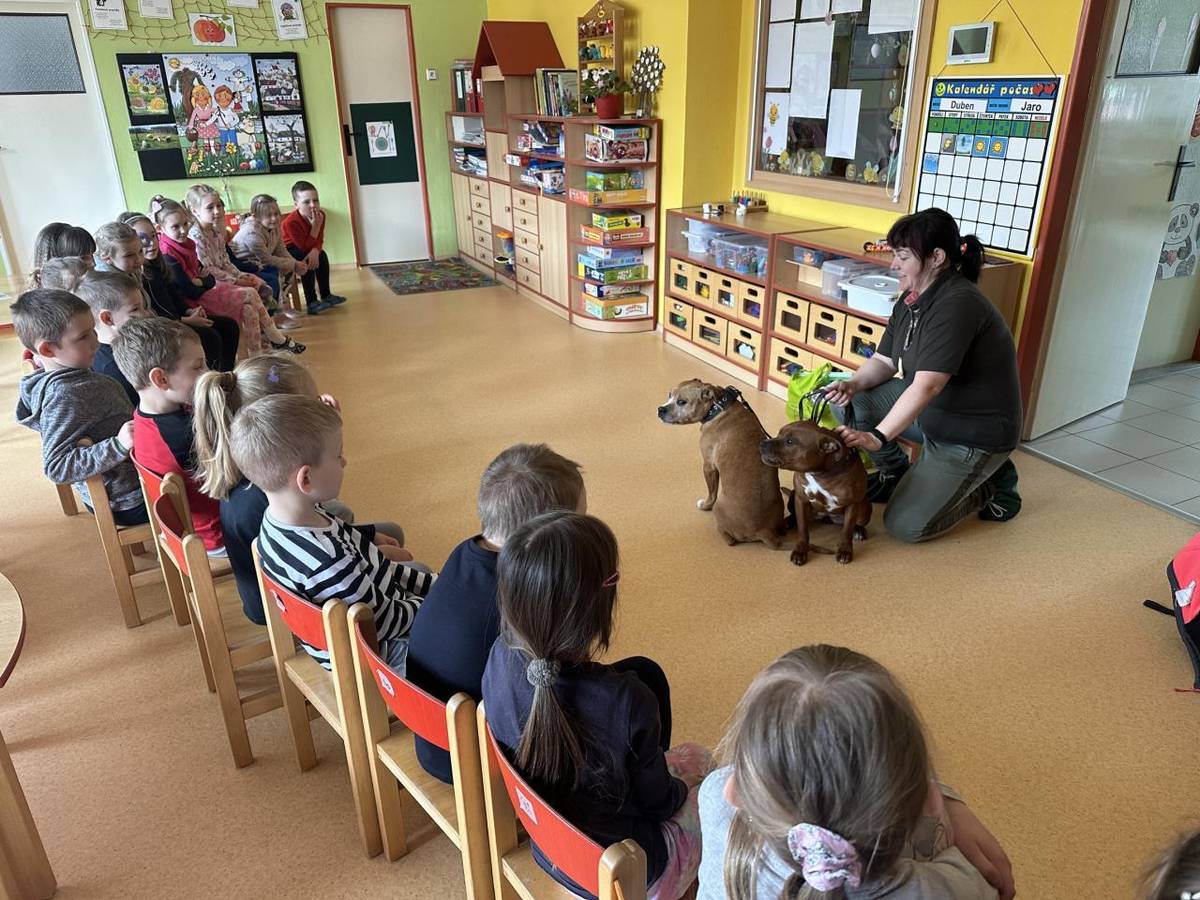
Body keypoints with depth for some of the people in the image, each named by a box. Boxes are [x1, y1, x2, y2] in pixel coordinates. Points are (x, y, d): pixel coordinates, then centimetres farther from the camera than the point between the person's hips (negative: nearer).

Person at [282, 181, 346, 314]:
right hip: (286, 250, -7)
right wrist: (315, 226, -37)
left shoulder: (320, 215, -14)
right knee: (307, 262, -28)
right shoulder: (291, 222, -34)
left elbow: (319, 240, -11)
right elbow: (305, 247, -32)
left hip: (303, 247, 7)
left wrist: (315, 250, -34)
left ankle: (326, 295, 6)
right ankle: (312, 303, -28)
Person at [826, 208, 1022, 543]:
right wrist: (853, 384, -18)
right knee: (850, 400, -7)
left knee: (906, 526, -11)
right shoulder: (911, 300, 0)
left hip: (973, 433, -8)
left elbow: (926, 387, -35)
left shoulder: (957, 304, -28)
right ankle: (896, 473, 12)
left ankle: (989, 484, 10)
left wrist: (877, 437, -40)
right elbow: (883, 361, 3)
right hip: (928, 412, 8)